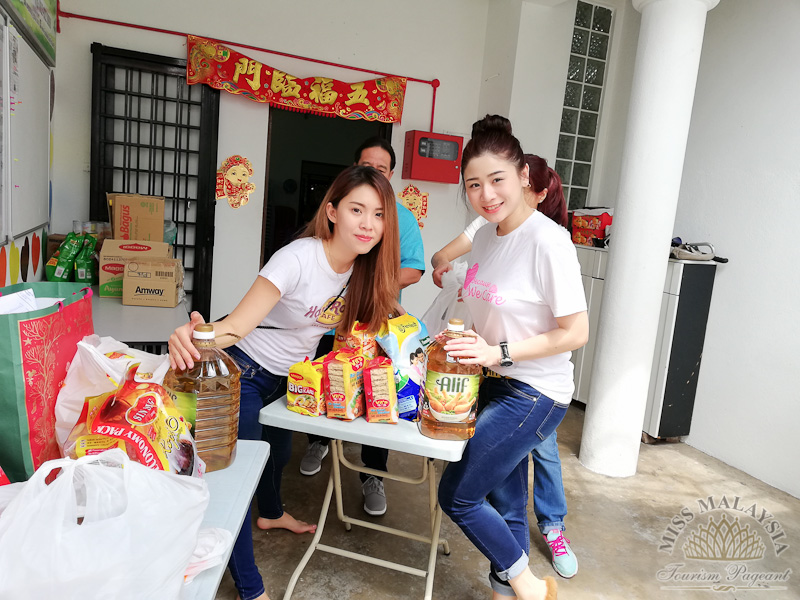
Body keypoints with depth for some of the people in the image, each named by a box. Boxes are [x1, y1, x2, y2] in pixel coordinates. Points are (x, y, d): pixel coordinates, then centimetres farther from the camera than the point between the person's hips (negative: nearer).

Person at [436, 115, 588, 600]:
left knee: (456, 495, 0)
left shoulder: (548, 241, -21)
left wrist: (498, 351, -21)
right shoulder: (486, 233, 3)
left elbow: (575, 333, -19)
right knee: (506, 500, 20)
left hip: (534, 394, -7)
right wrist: (463, 337, 1)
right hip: (497, 383, 7)